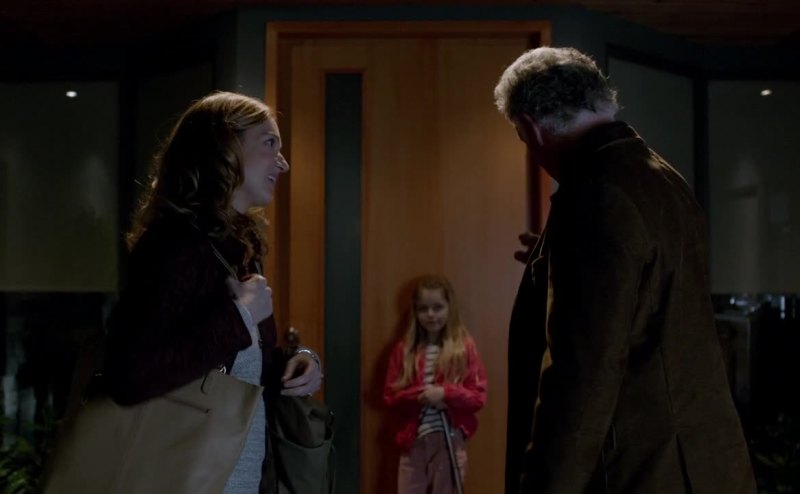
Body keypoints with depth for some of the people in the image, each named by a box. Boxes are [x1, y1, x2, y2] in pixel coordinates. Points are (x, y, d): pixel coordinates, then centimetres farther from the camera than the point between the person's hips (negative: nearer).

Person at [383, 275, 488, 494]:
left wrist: (445, 393, -20)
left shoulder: (465, 348, -2)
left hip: (450, 440, -1)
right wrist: (419, 395, -16)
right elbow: (390, 395, 1)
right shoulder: (403, 349, 3)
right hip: (414, 439, 2)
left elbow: (478, 397, -5)